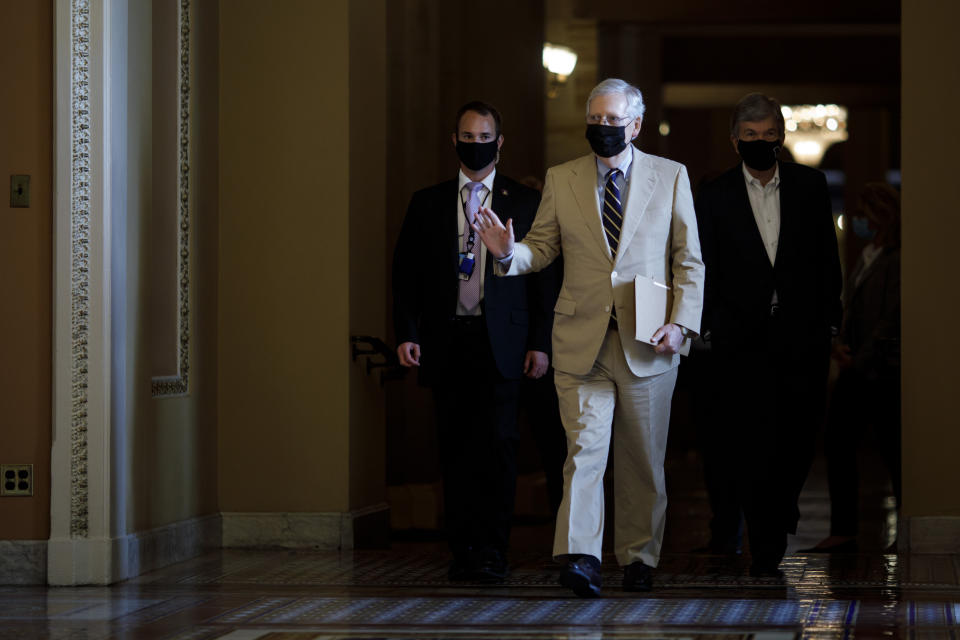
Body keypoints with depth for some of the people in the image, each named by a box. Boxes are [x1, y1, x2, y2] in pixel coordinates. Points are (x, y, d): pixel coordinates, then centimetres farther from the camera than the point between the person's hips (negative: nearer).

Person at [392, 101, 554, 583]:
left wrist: (540, 342, -2)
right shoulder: (427, 203, 12)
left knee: (497, 443, -10)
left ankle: (491, 551, -9)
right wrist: (406, 334, -1)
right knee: (456, 447, 4)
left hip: (501, 342, -2)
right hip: (446, 340, 2)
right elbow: (406, 273, 10)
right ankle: (462, 549, 10)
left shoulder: (525, 203, 8)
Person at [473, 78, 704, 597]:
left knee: (643, 458, 7)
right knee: (585, 448, -12)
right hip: (582, 340, 0)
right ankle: (579, 558, -19)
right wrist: (508, 252, -13)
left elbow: (689, 260, 5)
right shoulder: (561, 180, 9)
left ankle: (638, 558, 20)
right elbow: (542, 249, 10)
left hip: (648, 342, 0)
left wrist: (681, 322, -6)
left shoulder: (670, 177, 6)